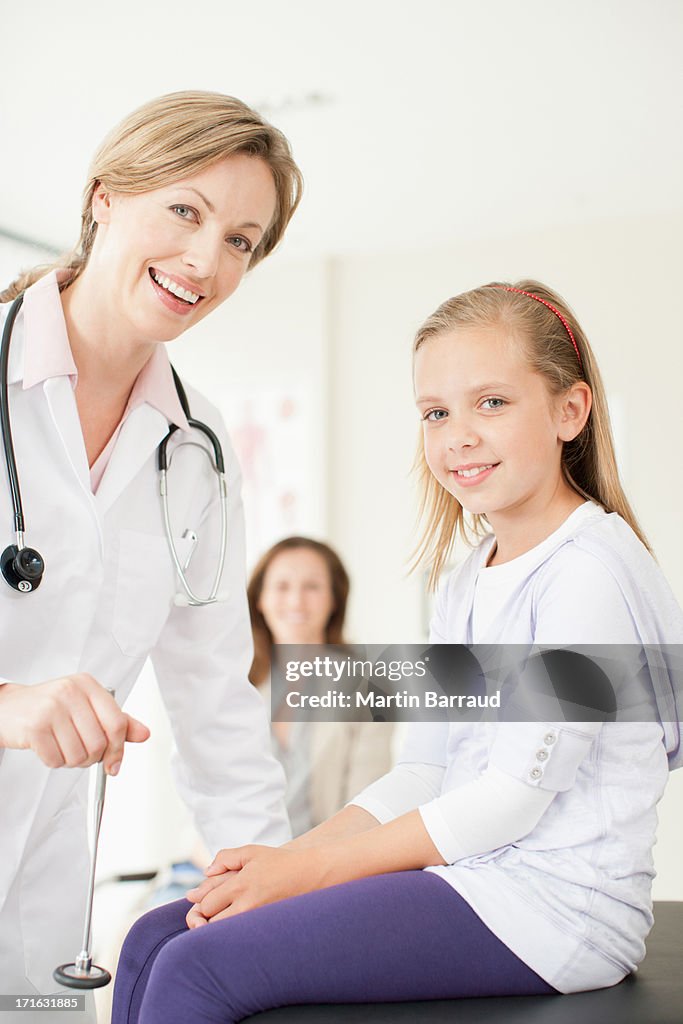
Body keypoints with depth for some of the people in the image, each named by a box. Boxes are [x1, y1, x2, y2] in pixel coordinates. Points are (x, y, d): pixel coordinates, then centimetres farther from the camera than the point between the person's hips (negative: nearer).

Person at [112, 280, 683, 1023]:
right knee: (155, 942, -1)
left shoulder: (590, 566, -13)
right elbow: (422, 772, 12)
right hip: (464, 876, 8)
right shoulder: (468, 584, 15)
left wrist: (308, 869, -14)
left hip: (553, 903, -8)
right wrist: (285, 856, -3)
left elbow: (519, 789, -18)